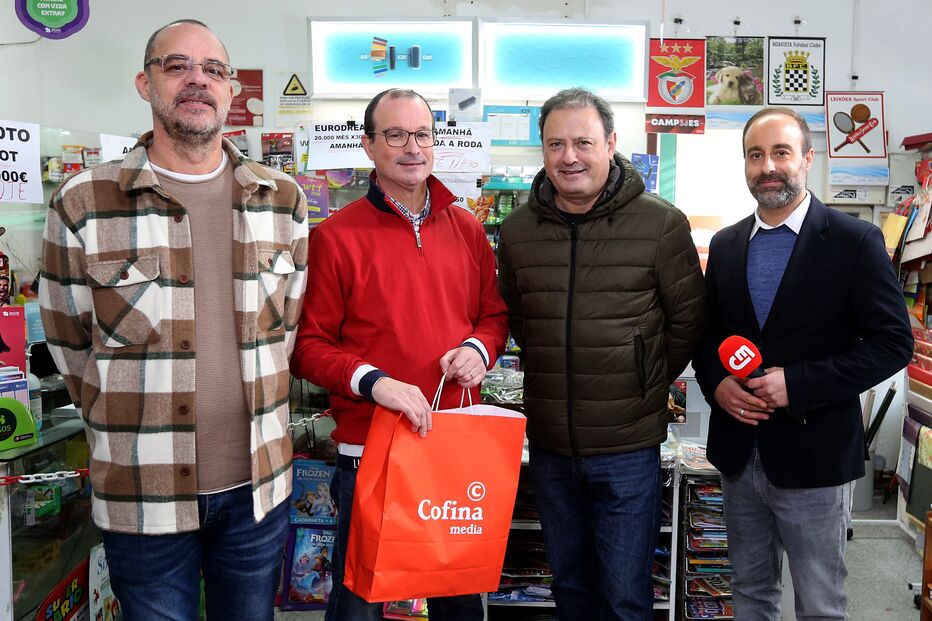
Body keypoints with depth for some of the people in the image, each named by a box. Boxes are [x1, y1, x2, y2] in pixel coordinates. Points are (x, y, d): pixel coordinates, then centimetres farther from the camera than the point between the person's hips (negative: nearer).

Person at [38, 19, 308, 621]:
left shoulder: (283, 199, 3)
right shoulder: (82, 205, -7)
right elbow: (70, 345, 2)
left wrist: (251, 413, 8)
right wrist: (131, 425, 5)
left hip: (259, 481, 3)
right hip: (143, 493, -2)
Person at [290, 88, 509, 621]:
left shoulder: (466, 227, 7)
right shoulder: (337, 236, -7)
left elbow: (494, 313, 16)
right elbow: (308, 345, -8)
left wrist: (479, 348, -5)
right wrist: (373, 382, -22)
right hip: (370, 446, -4)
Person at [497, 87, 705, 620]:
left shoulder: (662, 224, -9)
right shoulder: (518, 230, 1)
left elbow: (686, 322, 0)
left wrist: (648, 385, 5)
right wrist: (559, 377, 9)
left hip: (628, 444, -3)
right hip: (548, 442, 4)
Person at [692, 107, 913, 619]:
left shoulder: (855, 241, -7)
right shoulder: (724, 245, 6)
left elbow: (893, 343, -10)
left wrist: (797, 384, -19)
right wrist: (714, 383, -7)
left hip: (813, 456, -4)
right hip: (738, 455, 4)